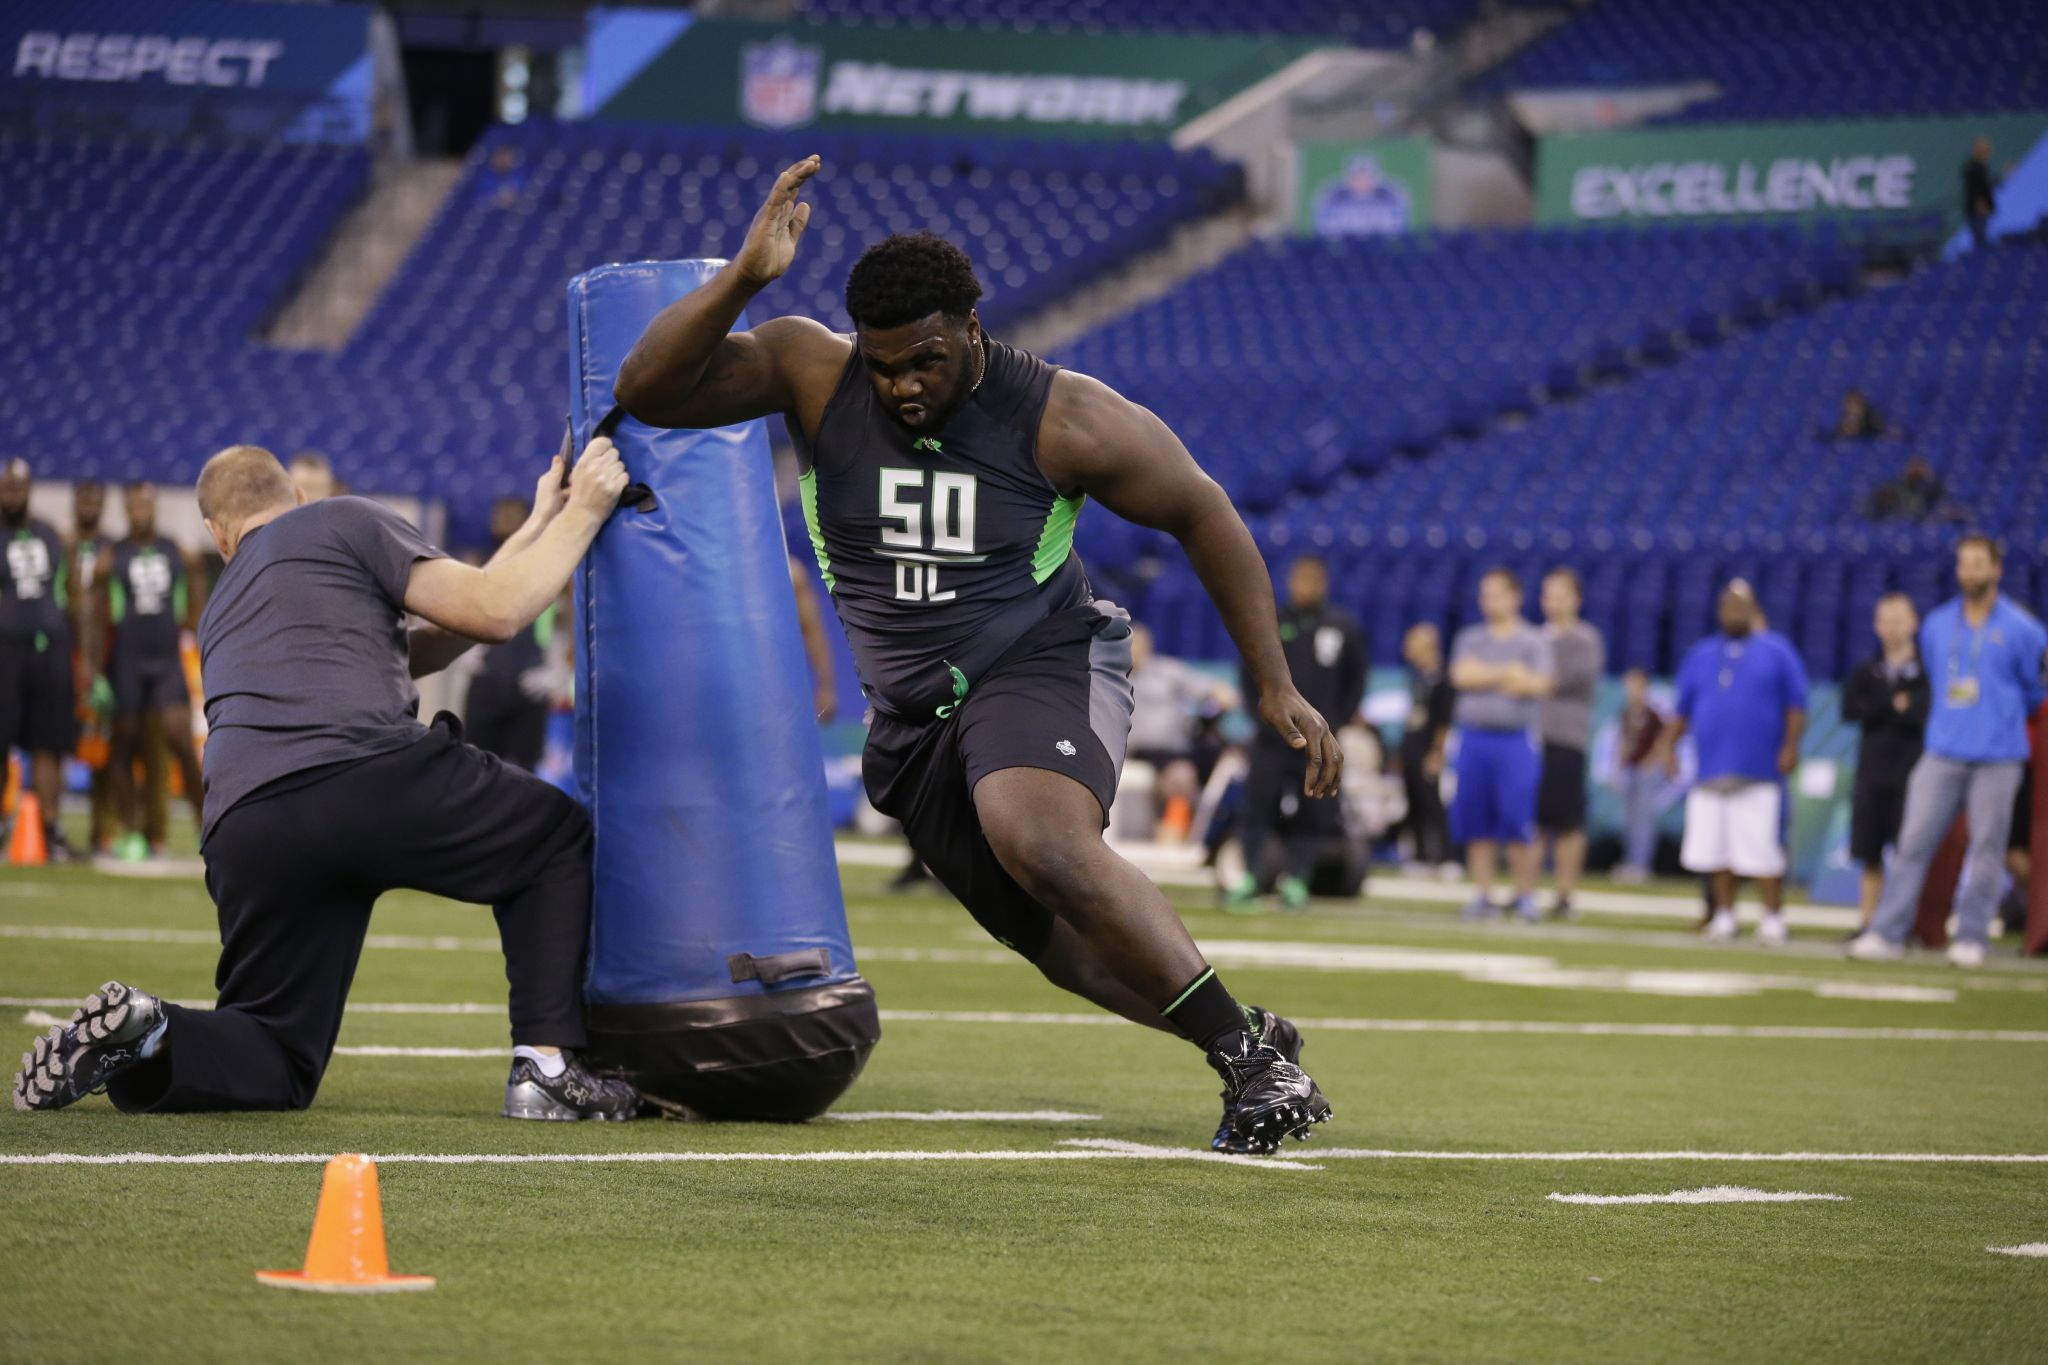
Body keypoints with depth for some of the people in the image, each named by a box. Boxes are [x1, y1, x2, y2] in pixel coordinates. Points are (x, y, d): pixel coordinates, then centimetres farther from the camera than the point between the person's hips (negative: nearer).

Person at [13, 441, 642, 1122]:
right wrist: (585, 511, 21)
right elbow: (493, 612, 8)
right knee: (555, 835, 22)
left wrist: (537, 527, 39)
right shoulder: (344, 522, 18)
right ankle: (545, 1066, 7)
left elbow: (412, 650, 37)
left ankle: (144, 1036, -12)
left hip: (243, 832, 5)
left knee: (275, 1067, 18)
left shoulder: (223, 611, 37)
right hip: (367, 774, -5)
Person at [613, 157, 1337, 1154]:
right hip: (915, 716, 5)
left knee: (1044, 847, -35)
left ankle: (1248, 1051, -27)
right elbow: (649, 391, -20)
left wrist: (1276, 687, -4)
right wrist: (743, 279, -35)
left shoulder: (1063, 420, -17)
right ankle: (1250, 1053, 28)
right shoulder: (814, 374, -11)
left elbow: (1201, 514, -3)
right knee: (1065, 941, 9)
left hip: (1044, 664, -5)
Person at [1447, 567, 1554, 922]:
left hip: (1516, 739, -3)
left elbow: (1539, 684, -9)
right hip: (1474, 736, 3)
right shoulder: (1470, 638, 13)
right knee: (1477, 823, 2)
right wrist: (1509, 672, -8)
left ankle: (1526, 896, -1)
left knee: (1518, 822, -9)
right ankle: (1482, 896, 8)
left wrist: (1485, 675, -10)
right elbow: (1461, 676, -4)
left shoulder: (1534, 641, 5)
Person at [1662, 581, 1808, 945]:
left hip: (1758, 774, -4)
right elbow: (1682, 710, 17)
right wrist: (1669, 746, 7)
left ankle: (1773, 918, -2)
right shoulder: (1700, 655, 16)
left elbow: (1795, 707, 2)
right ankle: (1724, 916, 14)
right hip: (1711, 774, 4)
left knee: (1762, 851, -10)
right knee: (1715, 849, 3)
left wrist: (1790, 745, -9)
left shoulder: (1776, 652, 6)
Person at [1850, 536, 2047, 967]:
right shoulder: (1936, 626, 10)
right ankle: (1886, 933, -3)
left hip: (1997, 758, -3)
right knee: (1914, 840, -3)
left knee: (1987, 847, -1)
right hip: (1942, 754, 3)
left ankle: (1970, 939, 6)